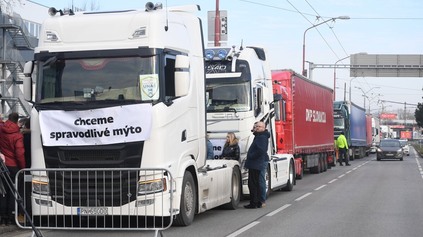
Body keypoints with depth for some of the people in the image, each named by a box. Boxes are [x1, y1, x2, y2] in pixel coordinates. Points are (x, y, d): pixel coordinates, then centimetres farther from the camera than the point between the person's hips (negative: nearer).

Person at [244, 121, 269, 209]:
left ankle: (254, 203, -7)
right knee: (256, 184, 15)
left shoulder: (262, 137, -15)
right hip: (255, 165, 11)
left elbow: (260, 150, -27)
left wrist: (250, 156, -18)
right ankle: (258, 203, 20)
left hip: (255, 165, -11)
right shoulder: (259, 136, 19)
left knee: (253, 184, -9)